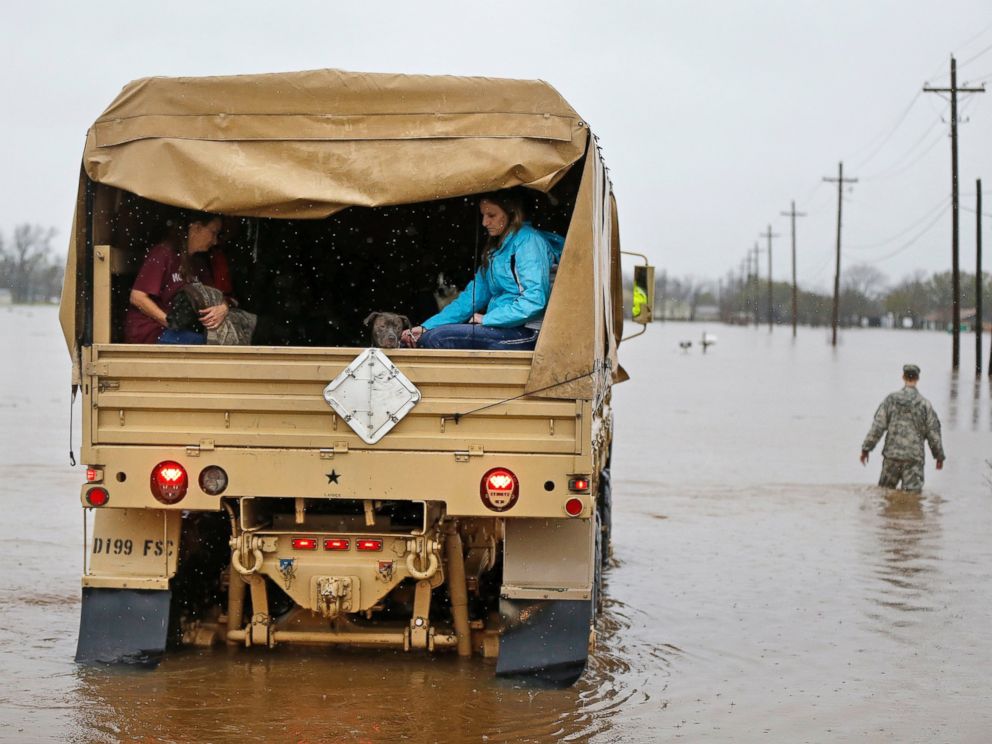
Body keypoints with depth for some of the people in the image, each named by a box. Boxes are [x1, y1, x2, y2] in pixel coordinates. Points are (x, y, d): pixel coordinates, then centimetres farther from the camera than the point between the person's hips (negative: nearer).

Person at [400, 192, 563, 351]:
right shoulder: (496, 249, 21)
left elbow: (534, 300, -18)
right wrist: (426, 327, 7)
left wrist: (487, 319, -13)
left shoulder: (528, 241, -7)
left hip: (525, 332, -9)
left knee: (435, 339, -20)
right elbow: (472, 296, 18)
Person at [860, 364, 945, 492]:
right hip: (914, 457, -2)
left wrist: (866, 448, 4)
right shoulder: (924, 404, -3)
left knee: (885, 491, 16)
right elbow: (933, 432, 2)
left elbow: (878, 426, -3)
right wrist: (939, 455, 15)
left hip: (892, 454, 2)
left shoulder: (891, 400, 0)